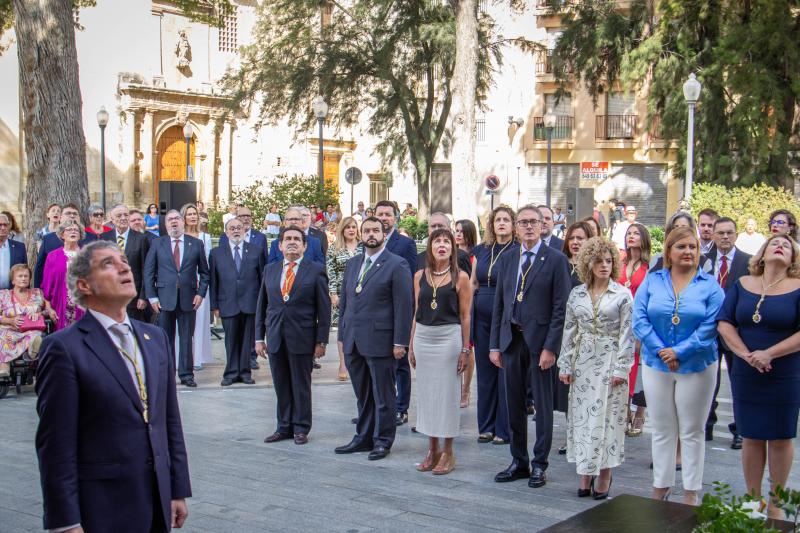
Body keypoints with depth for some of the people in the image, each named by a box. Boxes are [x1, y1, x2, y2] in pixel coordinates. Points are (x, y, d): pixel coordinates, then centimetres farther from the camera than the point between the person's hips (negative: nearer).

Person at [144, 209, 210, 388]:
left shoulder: (196, 244, 7)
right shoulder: (157, 244, 5)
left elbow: (204, 272, 10)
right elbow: (148, 272, 4)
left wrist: (201, 293, -1)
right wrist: (152, 297, -3)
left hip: (188, 299, 0)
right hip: (164, 298, 0)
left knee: (187, 338, 4)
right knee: (165, 339, 5)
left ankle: (186, 374, 13)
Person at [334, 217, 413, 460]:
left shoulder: (396, 265, -6)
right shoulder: (352, 264, 14)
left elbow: (404, 306, -10)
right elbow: (344, 301, 18)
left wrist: (400, 342, -13)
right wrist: (342, 335, 12)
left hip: (379, 341, -6)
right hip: (353, 342, 6)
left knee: (383, 396, 4)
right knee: (362, 395, 15)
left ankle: (382, 440, 14)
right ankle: (363, 438, 24)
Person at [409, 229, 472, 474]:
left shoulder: (460, 277, -3)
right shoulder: (420, 276, 7)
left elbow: (465, 315, -3)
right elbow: (417, 313, 11)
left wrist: (465, 349, -6)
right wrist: (411, 346, 10)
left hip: (449, 337, -4)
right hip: (423, 337, 4)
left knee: (447, 393, 1)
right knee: (426, 393, 9)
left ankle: (448, 453, 11)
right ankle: (432, 450, 19)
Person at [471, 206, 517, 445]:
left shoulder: (518, 251, -4)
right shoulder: (481, 250, 11)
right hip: (482, 318, 5)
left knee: (506, 373, -1)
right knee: (484, 372, 11)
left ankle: (504, 430, 8)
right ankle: (486, 426, 21)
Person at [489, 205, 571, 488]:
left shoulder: (556, 260, -4)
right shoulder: (507, 261, 11)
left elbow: (560, 307, -8)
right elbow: (499, 305, 13)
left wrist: (550, 347, -14)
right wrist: (495, 345, 8)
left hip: (540, 340, -5)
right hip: (511, 339, 5)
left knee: (542, 404, 3)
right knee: (514, 403, 10)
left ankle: (539, 465, 13)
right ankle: (519, 462, 21)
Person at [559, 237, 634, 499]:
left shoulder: (622, 294, -2)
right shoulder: (577, 294, 7)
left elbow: (627, 333, -4)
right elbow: (569, 331, 9)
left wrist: (621, 368, -10)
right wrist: (565, 365, 5)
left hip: (610, 362, -3)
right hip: (583, 362, 3)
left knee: (607, 416, -2)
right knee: (581, 416, 3)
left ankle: (604, 475, 8)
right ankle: (585, 475, 12)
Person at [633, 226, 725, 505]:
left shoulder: (710, 285, -2)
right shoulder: (652, 281, 2)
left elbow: (711, 325, -10)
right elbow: (640, 319, -5)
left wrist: (679, 352, -16)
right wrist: (661, 351, -15)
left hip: (697, 367, -2)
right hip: (656, 366, 2)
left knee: (692, 431, 6)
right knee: (662, 430, 10)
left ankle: (691, 492, 14)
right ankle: (660, 487, 20)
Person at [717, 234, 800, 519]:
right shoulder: (742, 285, 5)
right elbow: (724, 322, 1)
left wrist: (769, 354, -18)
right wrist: (745, 354, -12)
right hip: (746, 375, 2)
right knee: (752, 437, 10)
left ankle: (776, 503, 20)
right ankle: (753, 499, 21)